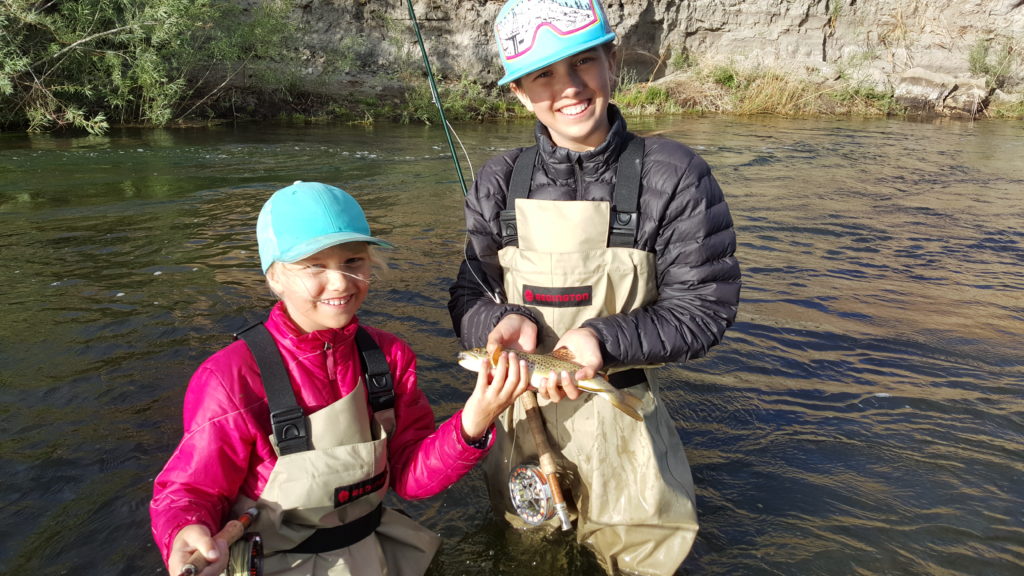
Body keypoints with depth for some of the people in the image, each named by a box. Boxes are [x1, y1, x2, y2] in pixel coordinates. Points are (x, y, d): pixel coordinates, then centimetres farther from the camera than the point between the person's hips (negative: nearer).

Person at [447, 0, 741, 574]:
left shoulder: (671, 175, -16)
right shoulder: (500, 183, -8)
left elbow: (704, 310, -15)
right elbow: (468, 298, -3)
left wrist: (603, 341, -29)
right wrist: (504, 321, -26)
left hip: (620, 418, -2)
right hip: (520, 412, 3)